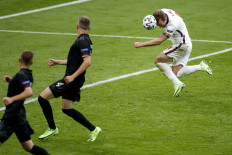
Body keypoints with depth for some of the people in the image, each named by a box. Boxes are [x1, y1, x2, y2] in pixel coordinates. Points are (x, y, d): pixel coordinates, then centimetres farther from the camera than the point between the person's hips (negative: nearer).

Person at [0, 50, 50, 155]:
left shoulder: (21, 75, -16)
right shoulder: (28, 74, 11)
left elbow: (29, 92, -31)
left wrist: (12, 99, -36)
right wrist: (11, 81, 14)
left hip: (12, 116, -9)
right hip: (20, 115, 9)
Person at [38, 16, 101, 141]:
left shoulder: (82, 41, -16)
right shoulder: (85, 40, 15)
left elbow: (87, 61, -27)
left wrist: (72, 76, -27)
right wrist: (58, 62, 28)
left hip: (72, 80, -10)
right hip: (74, 81, 10)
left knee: (42, 98, -6)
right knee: (67, 109, 17)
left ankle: (52, 128, 5)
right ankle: (93, 129, 16)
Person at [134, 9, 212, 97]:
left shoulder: (173, 24, -30)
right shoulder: (162, 12, -7)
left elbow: (159, 41, -30)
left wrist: (141, 44, -28)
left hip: (182, 45, -9)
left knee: (158, 61, -10)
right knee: (176, 74, 3)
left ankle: (177, 84, -16)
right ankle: (201, 66, 5)